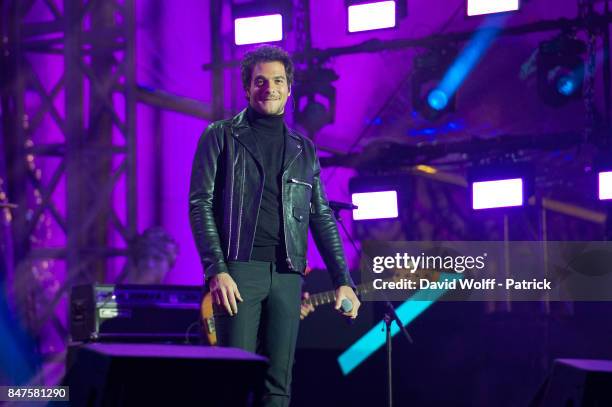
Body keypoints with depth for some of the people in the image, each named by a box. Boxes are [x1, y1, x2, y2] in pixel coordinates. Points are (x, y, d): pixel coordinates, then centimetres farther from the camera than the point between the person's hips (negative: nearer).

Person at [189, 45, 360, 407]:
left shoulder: (304, 150, 18)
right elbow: (201, 204, -2)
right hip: (239, 269, -4)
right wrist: (216, 269, -14)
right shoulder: (221, 137, 6)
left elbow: (322, 218, 17)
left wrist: (344, 280, 8)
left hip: (287, 275, 4)